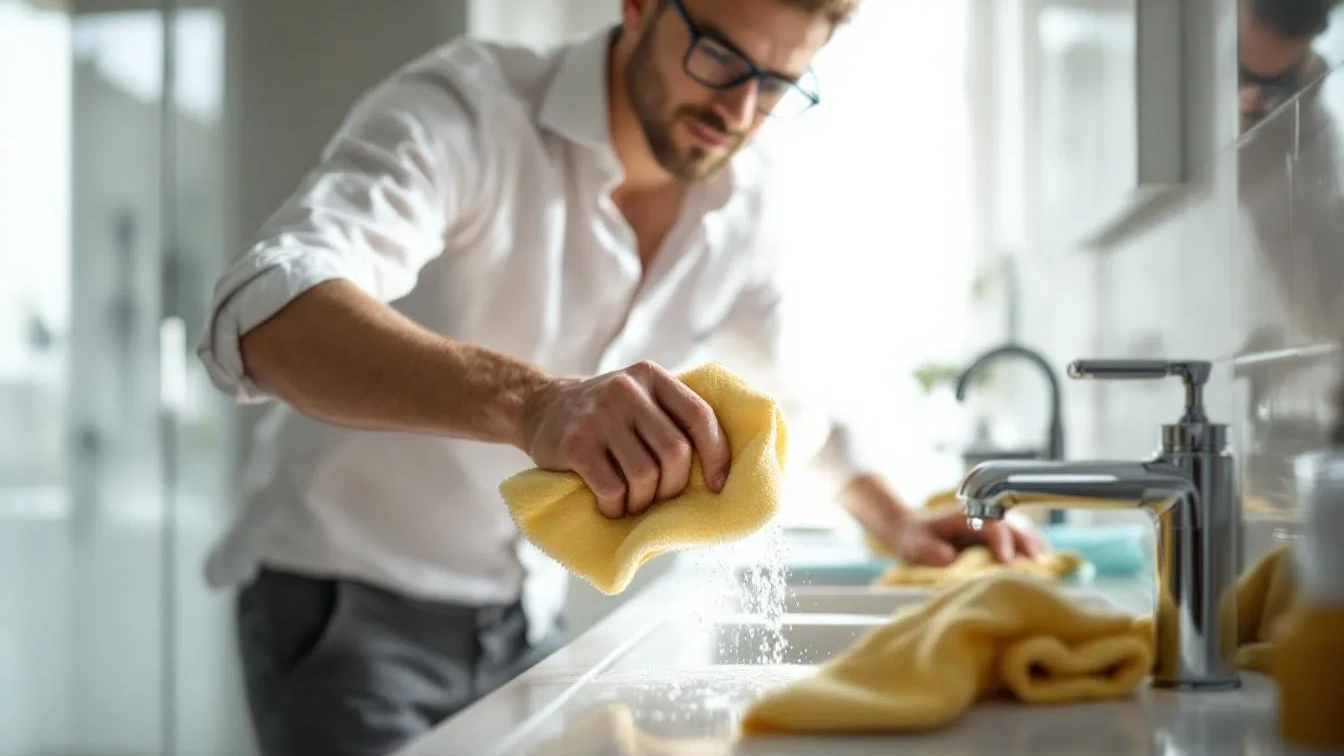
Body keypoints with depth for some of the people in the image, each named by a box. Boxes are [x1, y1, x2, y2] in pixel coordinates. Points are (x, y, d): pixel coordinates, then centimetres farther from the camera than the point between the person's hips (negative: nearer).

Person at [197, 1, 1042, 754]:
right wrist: (529, 400, -57)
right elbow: (264, 314, -42)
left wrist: (899, 522, -2)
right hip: (349, 601, -5)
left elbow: (798, 387, 14)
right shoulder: (467, 111, -24)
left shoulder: (751, 203, -4)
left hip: (528, 613, 6)